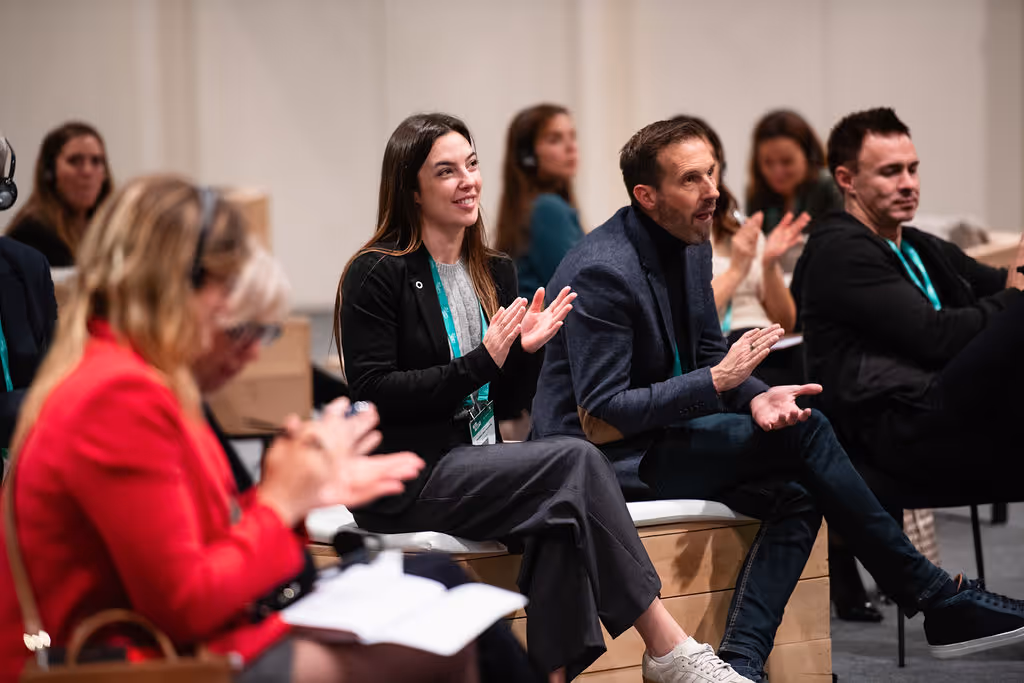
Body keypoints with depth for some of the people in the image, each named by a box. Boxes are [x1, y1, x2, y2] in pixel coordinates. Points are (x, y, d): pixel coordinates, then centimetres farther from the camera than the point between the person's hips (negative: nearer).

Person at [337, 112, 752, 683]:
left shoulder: (496, 272, 15)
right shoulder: (377, 276, -6)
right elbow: (373, 393, -14)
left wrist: (523, 350, -6)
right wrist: (480, 362, -19)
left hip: (477, 461, 6)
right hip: (407, 482, -6)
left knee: (562, 515, -27)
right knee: (578, 462, -24)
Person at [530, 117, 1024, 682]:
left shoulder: (691, 245, 7)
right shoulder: (603, 272, -21)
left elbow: (708, 352, 14)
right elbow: (600, 417, -22)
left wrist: (756, 397, -9)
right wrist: (718, 381, -23)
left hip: (660, 431, 9)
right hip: (610, 453, -9)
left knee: (795, 497, -13)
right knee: (803, 430, -17)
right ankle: (935, 600, -9)